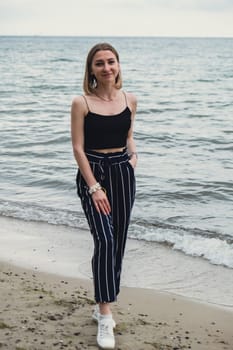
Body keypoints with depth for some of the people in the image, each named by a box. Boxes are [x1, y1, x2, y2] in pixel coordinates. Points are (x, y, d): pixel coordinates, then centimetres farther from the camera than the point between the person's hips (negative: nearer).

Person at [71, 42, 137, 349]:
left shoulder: (129, 100, 5)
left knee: (118, 243, 9)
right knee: (104, 241, -17)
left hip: (123, 172, 5)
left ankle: (103, 306, 25)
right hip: (93, 172, -5)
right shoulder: (81, 103, -8)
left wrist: (133, 155, -3)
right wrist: (94, 187, -16)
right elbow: (78, 148, -10)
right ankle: (105, 318, -11)